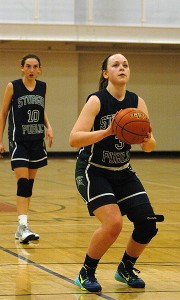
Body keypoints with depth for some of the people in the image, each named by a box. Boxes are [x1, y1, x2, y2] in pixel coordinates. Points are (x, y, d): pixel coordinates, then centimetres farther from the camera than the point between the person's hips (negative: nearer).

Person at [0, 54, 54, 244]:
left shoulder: (43, 87, 5)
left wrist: (48, 127, 2)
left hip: (37, 140, 5)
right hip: (18, 140, -5)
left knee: (30, 183, 9)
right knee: (23, 182, -15)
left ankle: (21, 227, 18)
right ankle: (23, 226, -20)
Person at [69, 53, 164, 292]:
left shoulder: (137, 102, -3)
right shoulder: (97, 101, -17)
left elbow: (149, 147, -4)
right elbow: (73, 139, -27)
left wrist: (148, 141, -28)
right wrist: (106, 132, -40)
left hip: (123, 172, 6)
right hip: (93, 172, -6)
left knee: (147, 223, -4)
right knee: (113, 223, -24)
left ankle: (125, 269, 22)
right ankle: (86, 274, -2)